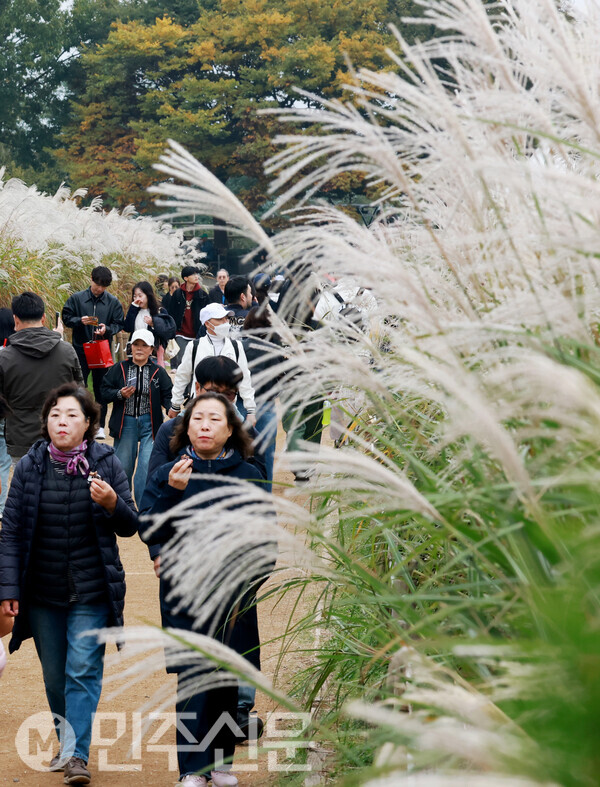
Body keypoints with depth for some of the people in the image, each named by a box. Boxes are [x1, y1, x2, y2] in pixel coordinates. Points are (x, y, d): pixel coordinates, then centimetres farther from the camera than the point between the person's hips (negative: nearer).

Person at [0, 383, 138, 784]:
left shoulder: (106, 463, -5)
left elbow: (130, 526, 1)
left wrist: (112, 504, -21)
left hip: (91, 592, -2)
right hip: (43, 593, 2)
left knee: (83, 671, -8)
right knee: (54, 676, 14)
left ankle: (77, 754, -4)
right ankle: (67, 743, 32)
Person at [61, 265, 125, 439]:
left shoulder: (113, 302, 2)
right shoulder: (76, 298, 0)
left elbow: (119, 324, 3)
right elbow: (66, 318, 2)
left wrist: (107, 329, -18)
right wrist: (80, 321, -18)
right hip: (81, 350, -1)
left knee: (101, 389, 6)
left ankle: (100, 426, 13)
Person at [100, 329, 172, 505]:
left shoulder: (158, 372, 3)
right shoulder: (119, 369, 3)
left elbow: (167, 395, 0)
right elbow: (105, 391, 3)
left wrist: (172, 408, -21)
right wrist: (120, 394, -16)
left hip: (149, 424, -1)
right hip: (125, 423, 1)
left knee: (147, 466, -10)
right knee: (123, 466, 9)